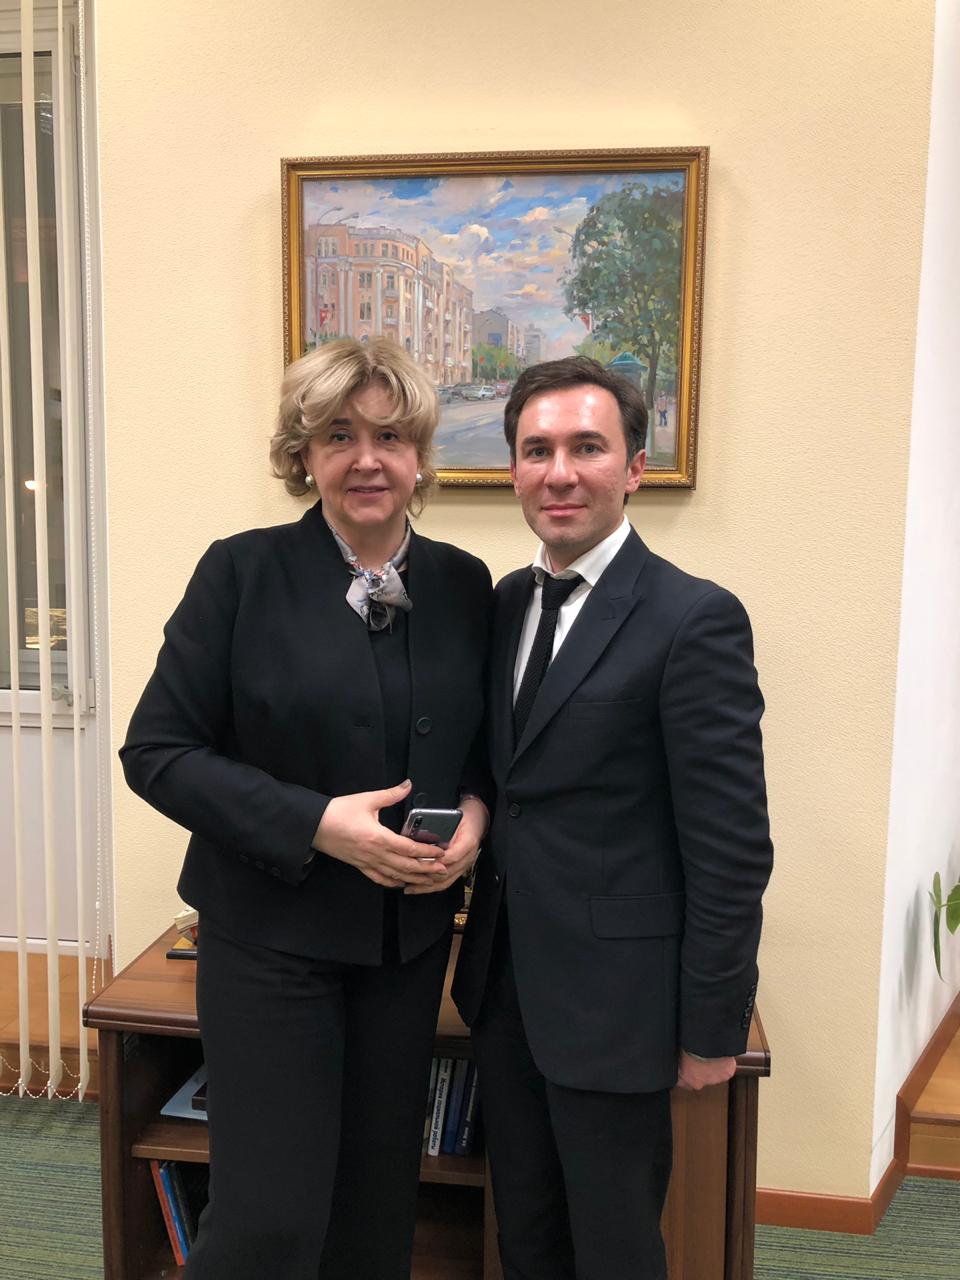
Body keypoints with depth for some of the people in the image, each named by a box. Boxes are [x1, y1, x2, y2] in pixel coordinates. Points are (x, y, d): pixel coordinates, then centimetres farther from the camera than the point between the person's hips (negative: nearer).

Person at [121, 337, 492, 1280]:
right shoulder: (242, 573, -9)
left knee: (380, 1200, 17)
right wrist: (316, 823, -20)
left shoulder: (464, 585, 1)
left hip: (412, 935, 4)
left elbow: (489, 742, 11)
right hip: (272, 931, -3)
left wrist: (477, 812, -11)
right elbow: (156, 750, -10)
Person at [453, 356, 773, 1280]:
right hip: (504, 989, 7)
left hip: (612, 999, -6)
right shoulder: (505, 603, 5)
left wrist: (712, 1028, -12)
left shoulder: (695, 620, -17)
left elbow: (731, 847, -16)